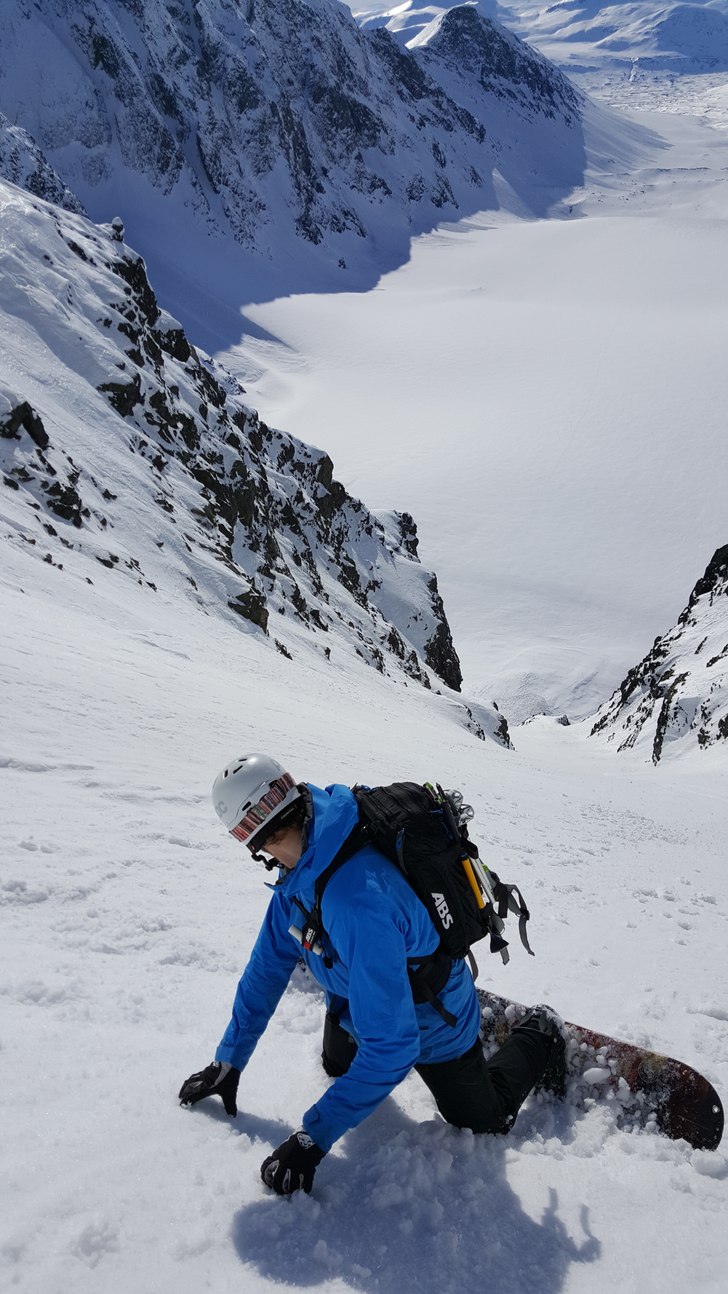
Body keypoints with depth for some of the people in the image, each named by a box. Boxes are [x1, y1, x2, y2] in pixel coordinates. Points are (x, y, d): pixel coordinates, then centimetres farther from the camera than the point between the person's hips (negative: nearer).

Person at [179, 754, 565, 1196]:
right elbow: (269, 963, -7)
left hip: (430, 1024, -7)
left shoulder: (357, 900, -47)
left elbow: (390, 1042, -42)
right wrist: (228, 1062, -4)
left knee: (484, 1120, 13)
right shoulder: (302, 866, -19)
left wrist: (315, 1135, -36)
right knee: (337, 1066, 30)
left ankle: (537, 1036, 37)